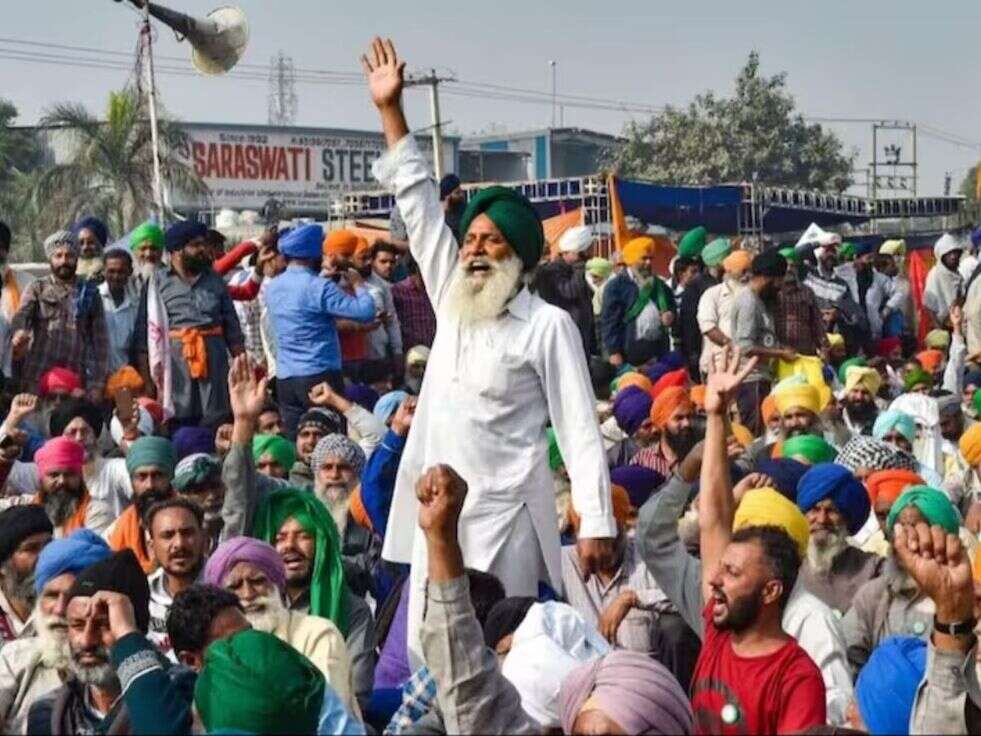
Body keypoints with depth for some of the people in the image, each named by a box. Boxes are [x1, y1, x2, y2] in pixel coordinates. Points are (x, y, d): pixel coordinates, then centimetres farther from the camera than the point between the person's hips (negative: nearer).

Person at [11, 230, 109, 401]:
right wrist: (19, 332, -33)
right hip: (36, 379, -1)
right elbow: (22, 315, -8)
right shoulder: (37, 289, 11)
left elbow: (100, 340, 10)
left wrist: (97, 384, 1)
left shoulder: (89, 293, 13)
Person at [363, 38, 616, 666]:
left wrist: (598, 524, -15)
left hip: (503, 517, -6)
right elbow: (421, 205, 14)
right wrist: (391, 110, 13)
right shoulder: (452, 303, 12)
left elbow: (580, 431, -6)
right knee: (426, 652, 6)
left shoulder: (548, 325, -4)